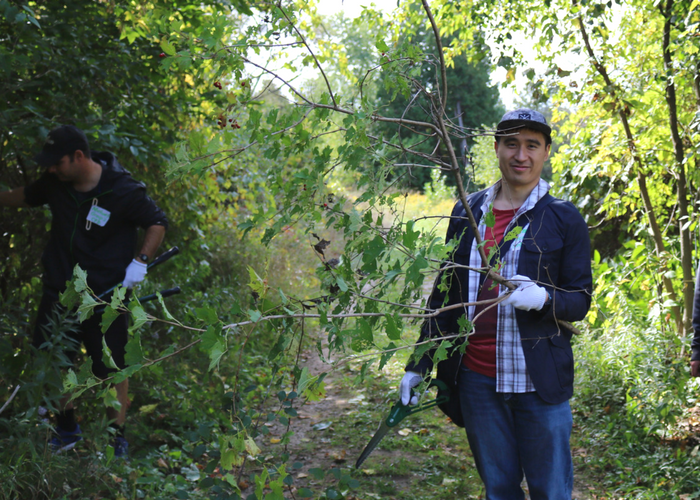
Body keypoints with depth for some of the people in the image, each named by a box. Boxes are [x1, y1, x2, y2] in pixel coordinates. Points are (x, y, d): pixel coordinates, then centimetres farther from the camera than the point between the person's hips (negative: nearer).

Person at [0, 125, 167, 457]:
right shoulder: (55, 182, -3)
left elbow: (157, 223, -7)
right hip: (60, 290, 5)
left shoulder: (123, 190, -18)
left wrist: (140, 262, -19)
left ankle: (117, 438, 21)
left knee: (111, 368, 4)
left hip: (106, 295, -5)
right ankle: (66, 430, 32)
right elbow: (27, 196, 20)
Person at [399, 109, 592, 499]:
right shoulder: (467, 213, 9)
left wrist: (543, 298, -23)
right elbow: (444, 291, 14)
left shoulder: (564, 219, -1)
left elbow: (580, 301, -1)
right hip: (476, 380, 3)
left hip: (538, 381, -3)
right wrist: (419, 364, 12)